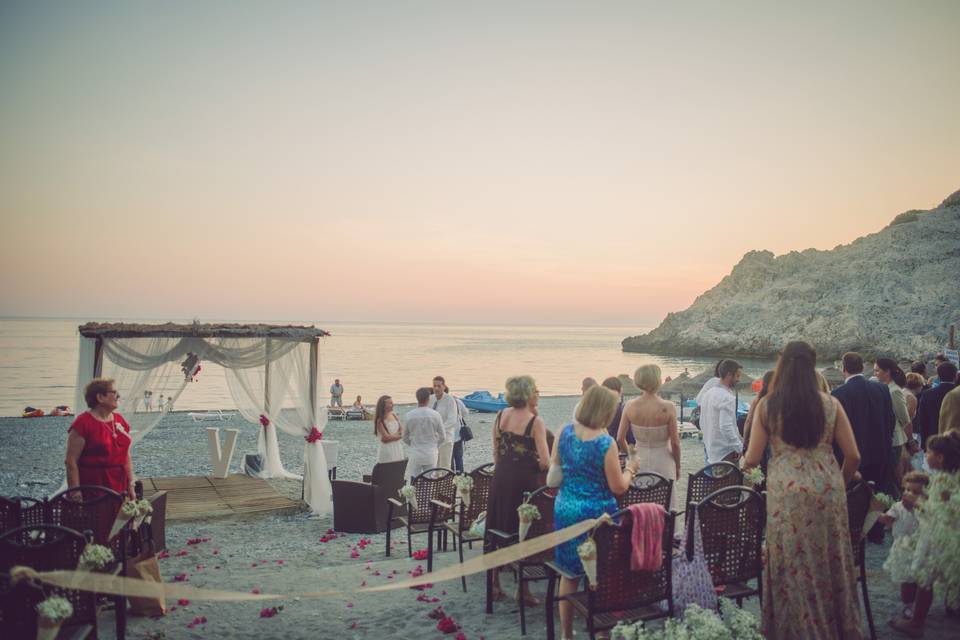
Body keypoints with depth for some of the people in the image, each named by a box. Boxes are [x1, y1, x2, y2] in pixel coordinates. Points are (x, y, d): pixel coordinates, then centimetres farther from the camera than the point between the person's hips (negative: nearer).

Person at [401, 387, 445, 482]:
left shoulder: (409, 415, -7)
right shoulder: (435, 415, -8)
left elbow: (405, 438, 3)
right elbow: (441, 437, 0)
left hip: (414, 455, 0)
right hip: (430, 455, 0)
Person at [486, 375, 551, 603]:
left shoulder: (501, 416, 5)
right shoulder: (535, 421, -12)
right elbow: (545, 462, -15)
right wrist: (533, 467, 5)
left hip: (500, 478, 5)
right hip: (523, 481, -5)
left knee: (498, 530, 14)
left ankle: (495, 584, 23)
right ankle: (523, 589, 12)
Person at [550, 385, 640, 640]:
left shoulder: (564, 432, -4)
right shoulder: (606, 443, -18)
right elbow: (619, 487, -11)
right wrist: (629, 470, 7)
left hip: (565, 510, 5)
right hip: (595, 512, -5)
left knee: (570, 573, 18)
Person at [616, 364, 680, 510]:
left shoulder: (630, 406, -9)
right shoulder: (668, 408, -17)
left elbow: (620, 439, -4)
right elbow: (675, 443, -11)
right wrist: (677, 466, 4)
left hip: (639, 463, 3)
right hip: (662, 462, -3)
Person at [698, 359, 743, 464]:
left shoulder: (707, 394, 10)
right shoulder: (727, 397, -17)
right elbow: (726, 427, -24)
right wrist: (738, 446, -15)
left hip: (711, 451, 9)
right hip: (726, 453, -9)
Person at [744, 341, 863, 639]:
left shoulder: (767, 405, -3)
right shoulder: (830, 404, 2)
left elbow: (752, 459, -3)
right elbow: (853, 456, 3)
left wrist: (743, 463, 20)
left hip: (787, 493, -2)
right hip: (827, 491, 2)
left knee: (793, 565, 10)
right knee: (831, 561, 16)